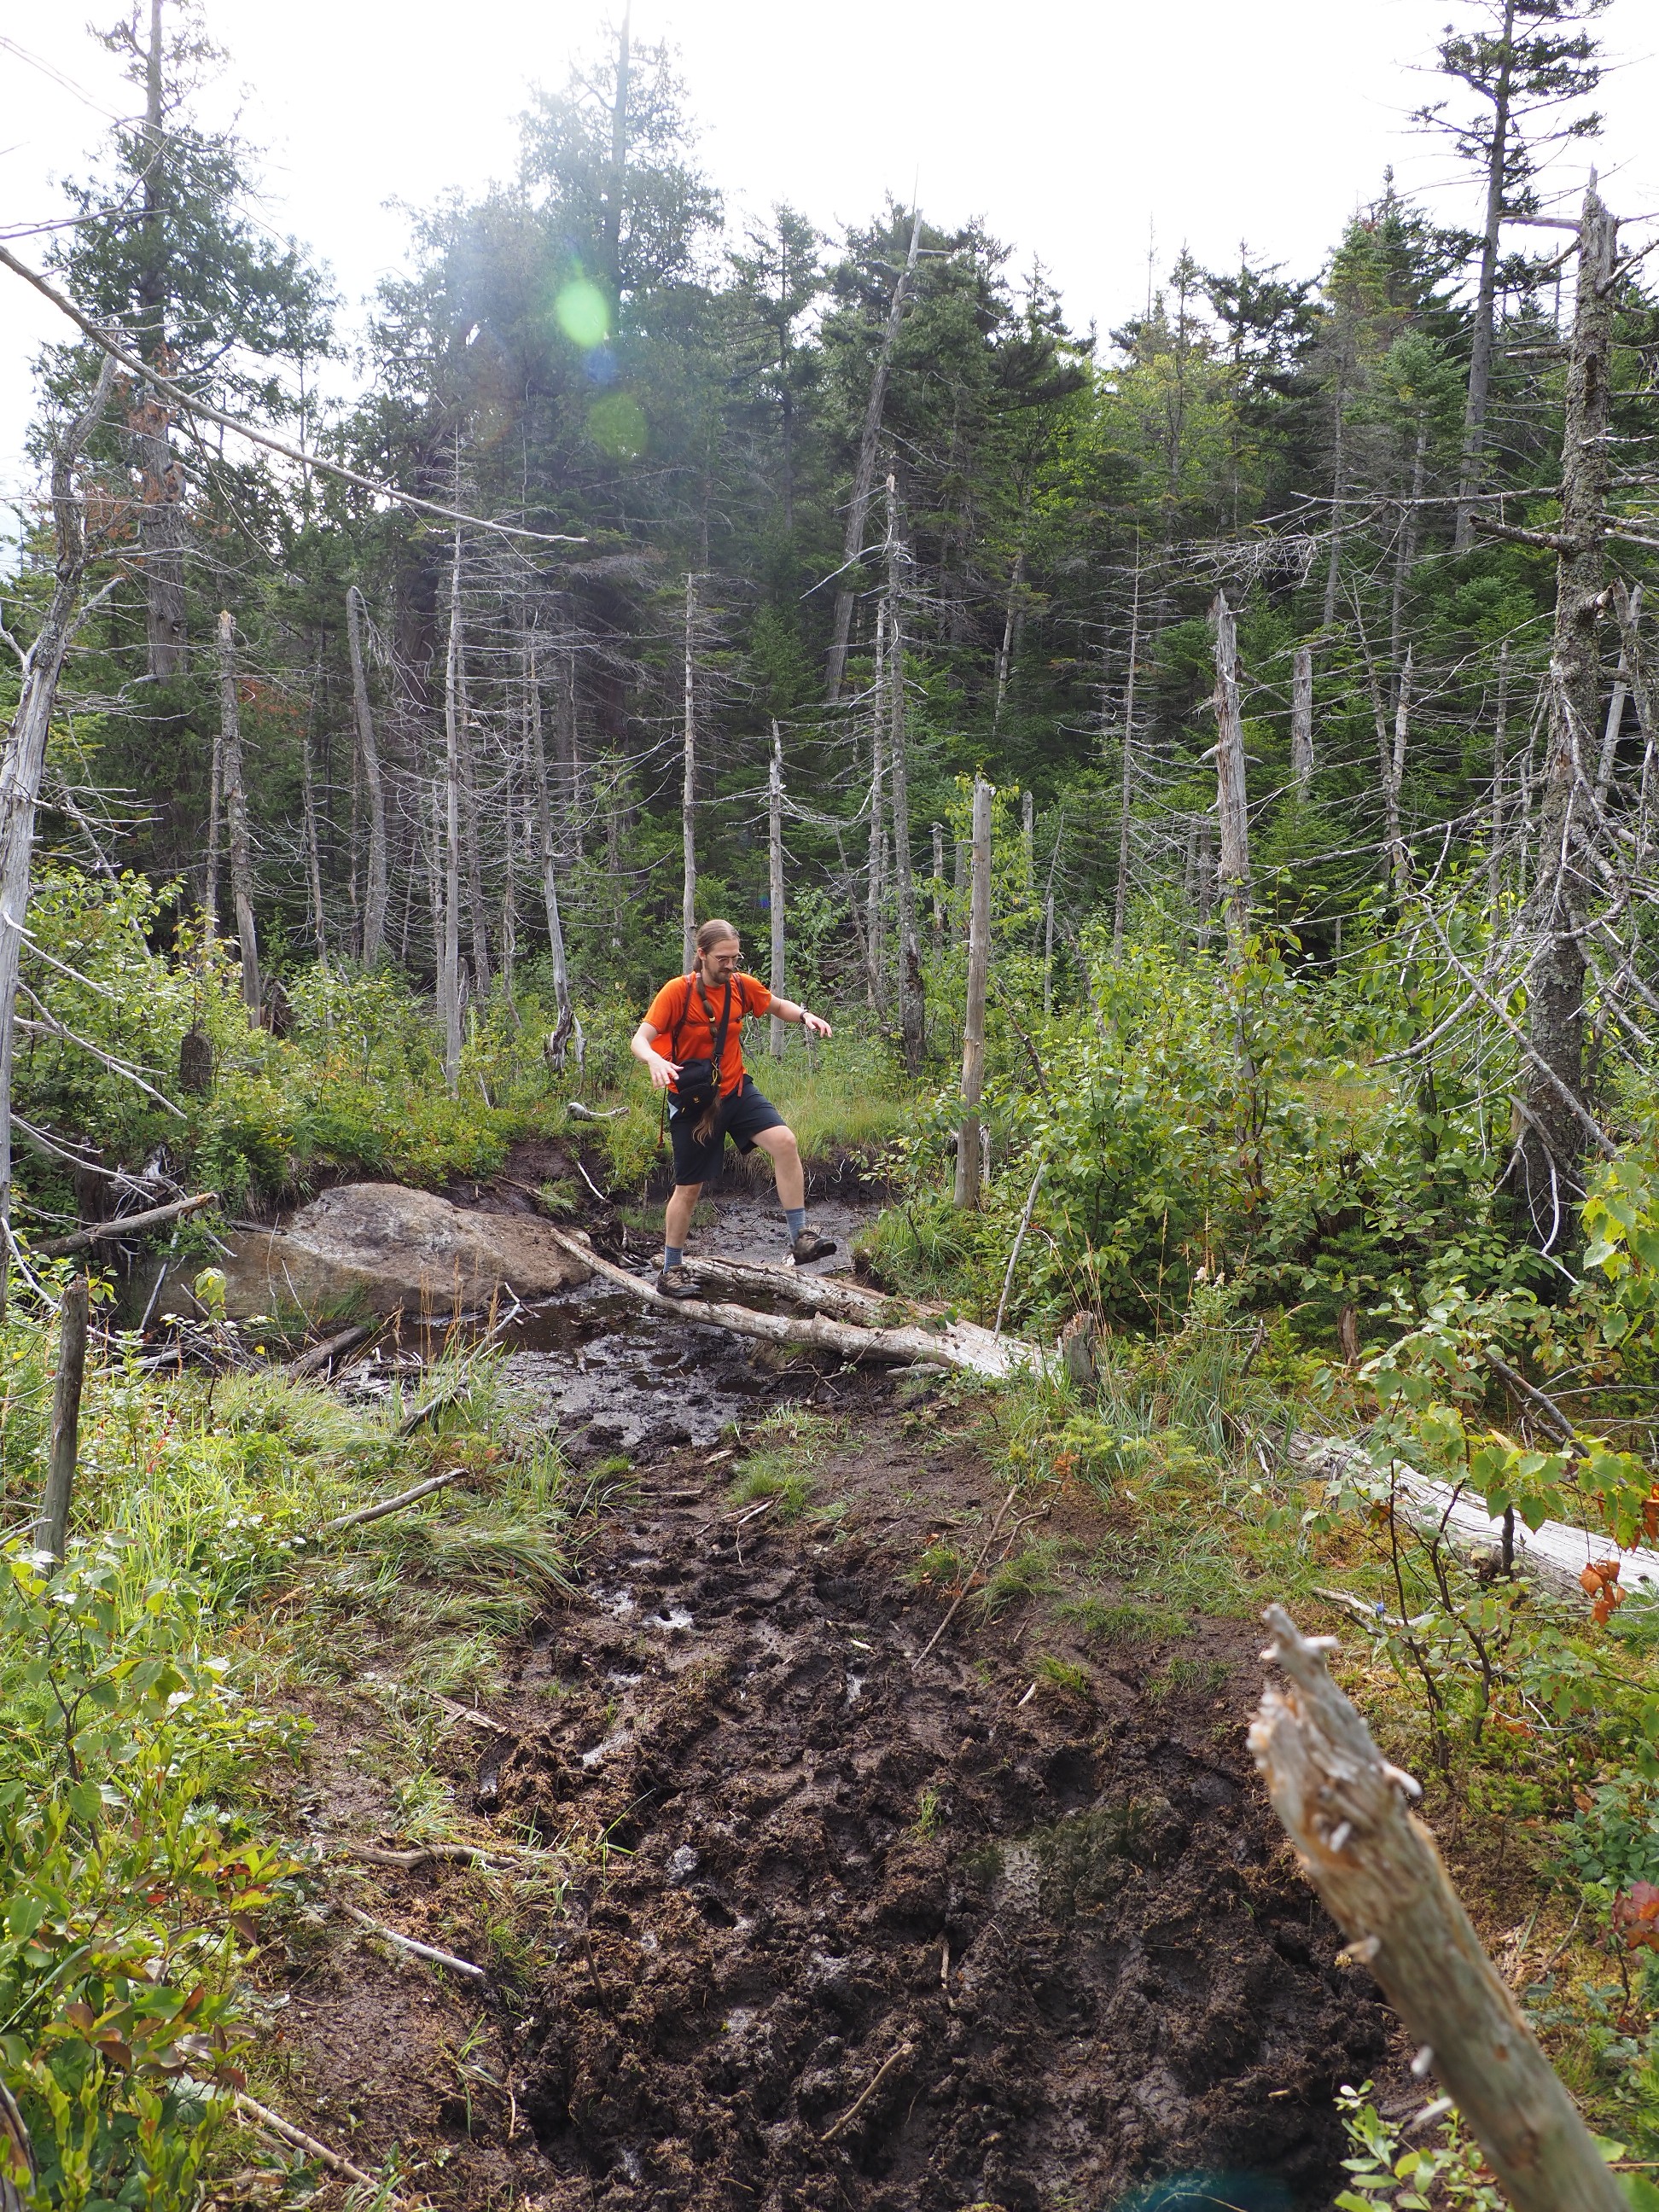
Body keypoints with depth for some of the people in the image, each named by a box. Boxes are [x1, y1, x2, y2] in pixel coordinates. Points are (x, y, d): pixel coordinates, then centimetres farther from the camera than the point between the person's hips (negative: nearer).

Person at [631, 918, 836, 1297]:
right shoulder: (677, 992, -17)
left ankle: (800, 1238, -13)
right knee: (689, 1187, 5)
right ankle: (671, 1272, 23)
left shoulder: (743, 985, -4)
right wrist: (655, 1060, -44)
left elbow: (778, 1006, 16)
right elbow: (639, 1039, -21)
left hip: (736, 1090, 4)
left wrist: (805, 1016, -6)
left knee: (784, 1142, -20)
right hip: (692, 1100, -4)